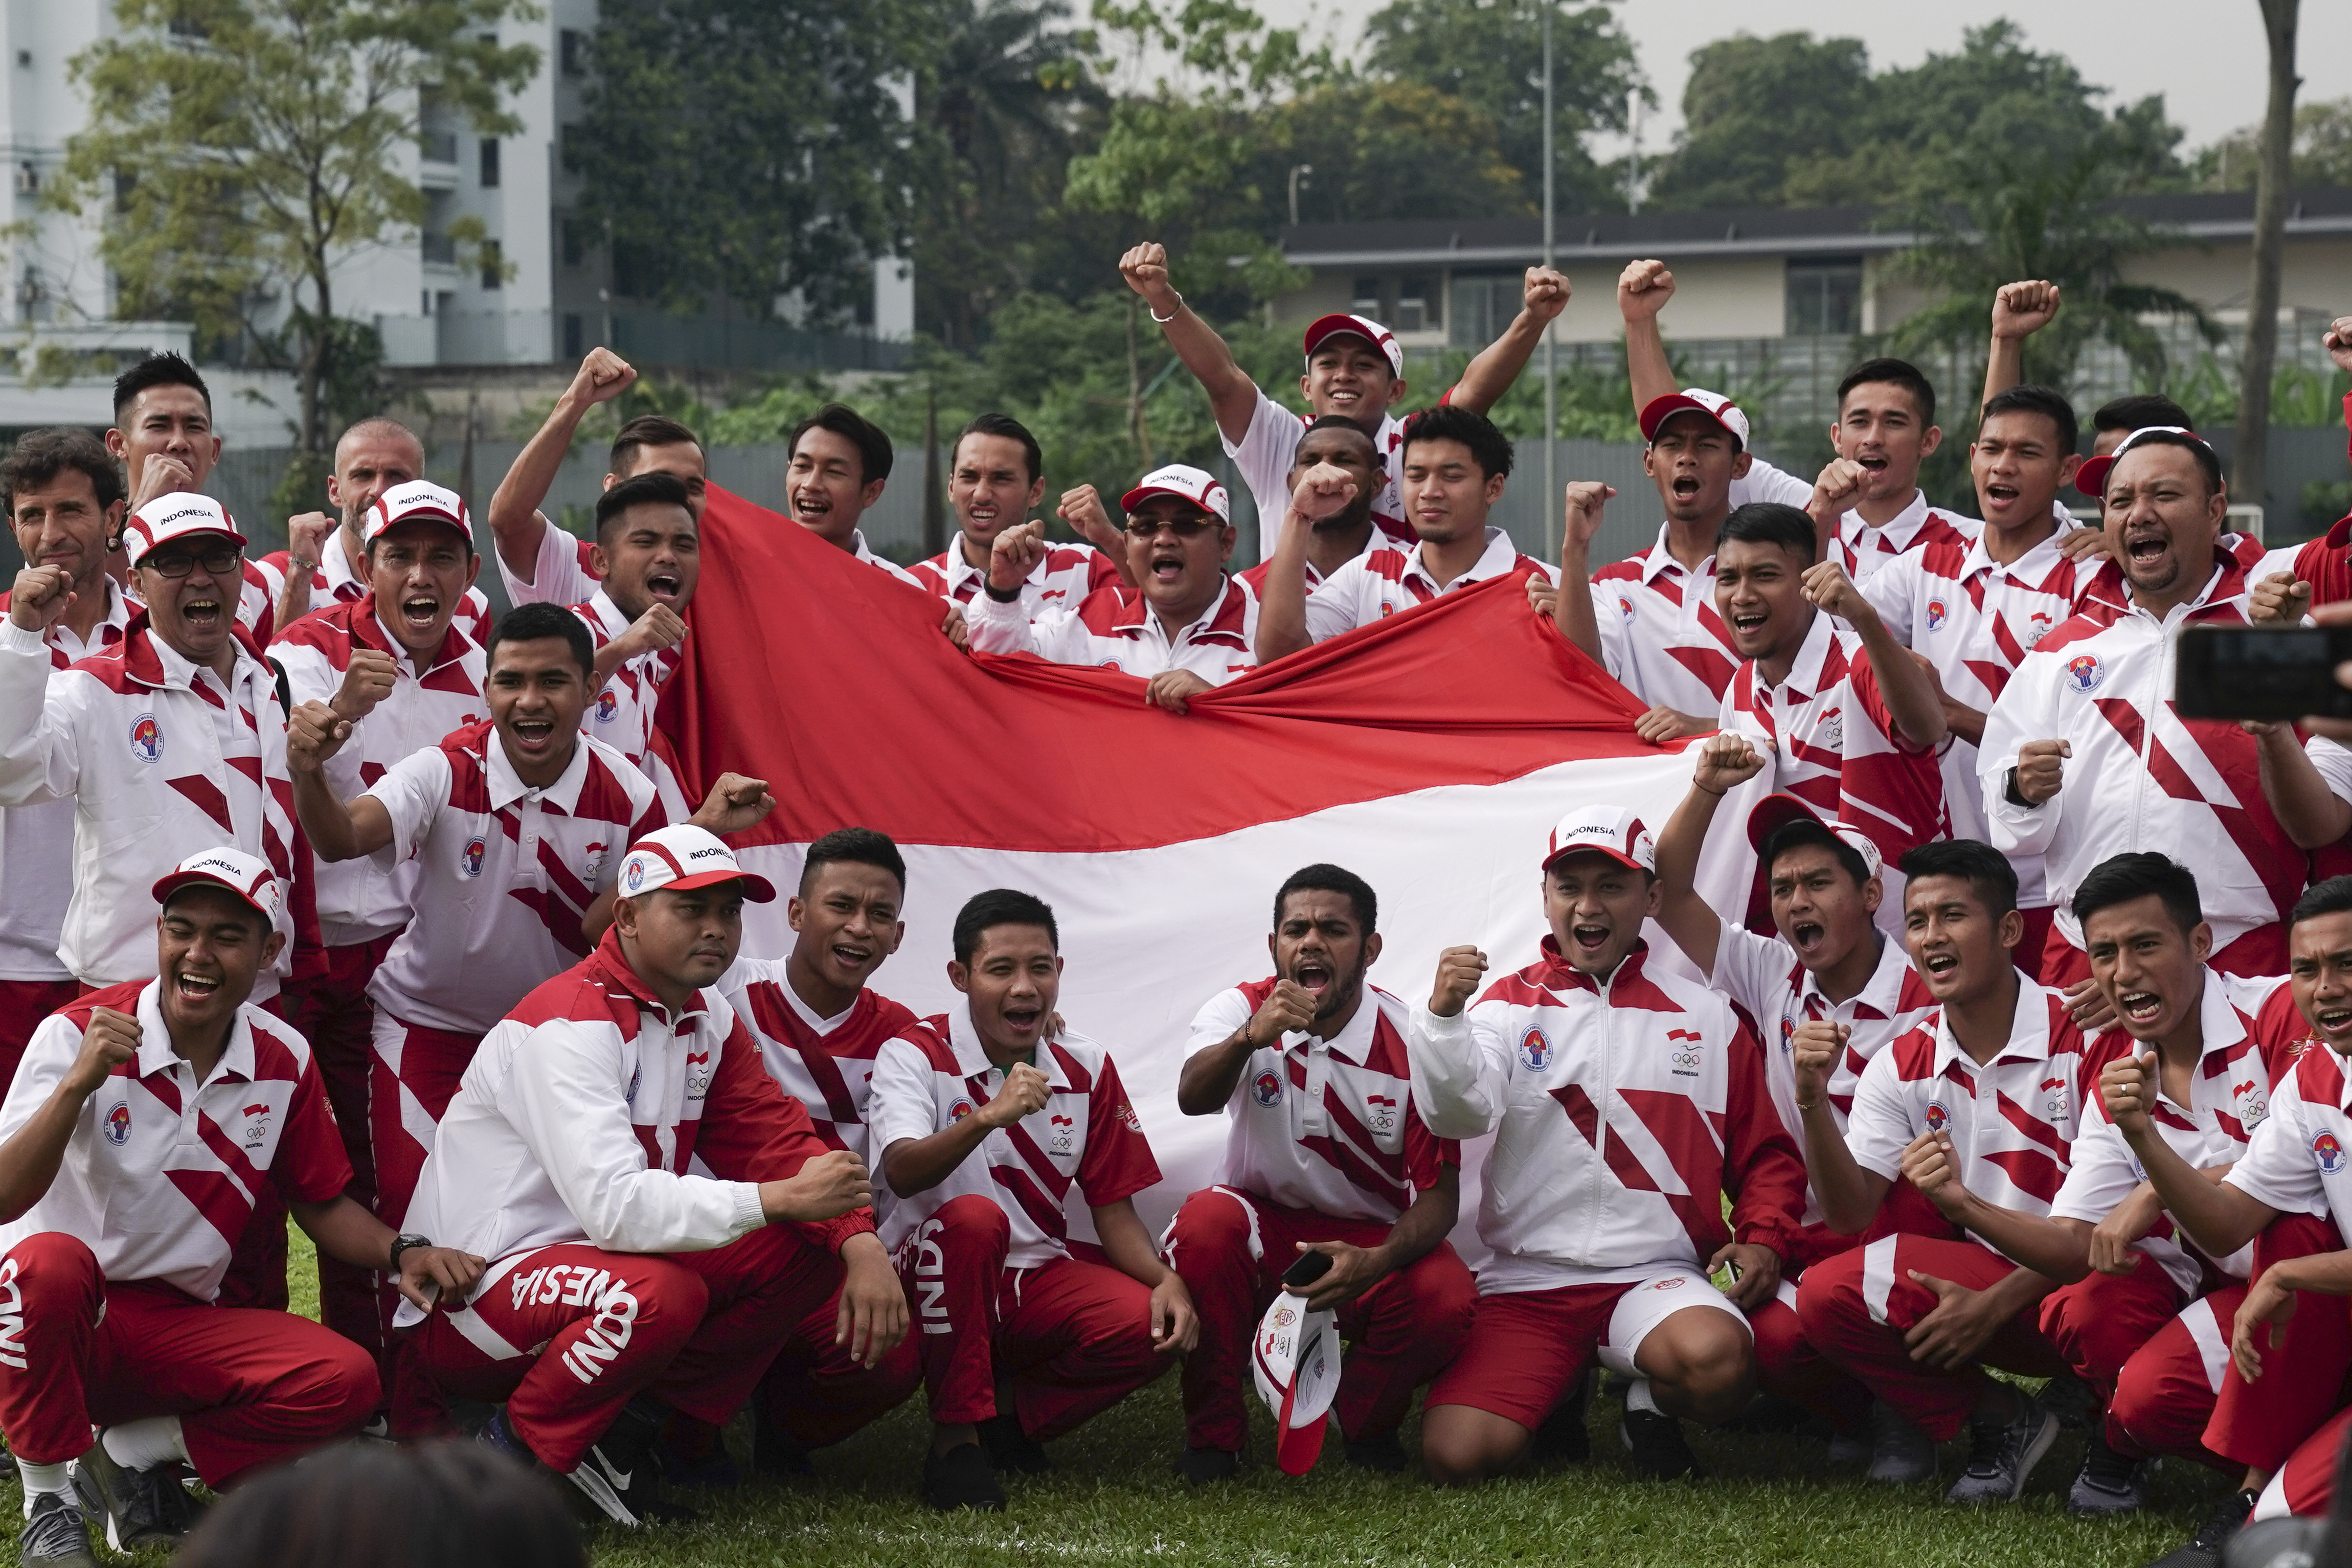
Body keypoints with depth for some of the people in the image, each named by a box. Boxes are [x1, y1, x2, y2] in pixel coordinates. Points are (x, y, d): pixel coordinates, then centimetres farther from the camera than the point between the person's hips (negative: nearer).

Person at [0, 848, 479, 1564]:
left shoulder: (284, 1061, 1)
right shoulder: (79, 1033, -13)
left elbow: (322, 1202, 15)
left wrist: (402, 1253, -4)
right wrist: (78, 1085, -35)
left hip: (180, 1326, 4)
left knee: (345, 1381, -22)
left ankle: (139, 1453, -2)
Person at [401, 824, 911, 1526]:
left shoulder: (708, 1019, 9)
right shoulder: (571, 1021, -20)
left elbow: (776, 1141, 1)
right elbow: (612, 1205, -31)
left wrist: (862, 1244, -18)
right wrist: (783, 1198, -30)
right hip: (471, 1302, -9)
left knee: (808, 1251, -5)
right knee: (659, 1293, -37)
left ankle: (637, 1422, -2)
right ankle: (512, 1455, -13)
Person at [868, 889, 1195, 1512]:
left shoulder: (1087, 1067, 4)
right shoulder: (916, 1055, -10)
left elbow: (1112, 1205, 7)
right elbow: (902, 1173, -29)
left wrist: (1166, 1280, -13)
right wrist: (988, 1117, -47)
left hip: (1038, 1280, 4)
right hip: (932, 1280, -4)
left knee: (1155, 1326, -24)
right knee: (972, 1217, -37)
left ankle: (1009, 1411, 3)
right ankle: (955, 1436, -23)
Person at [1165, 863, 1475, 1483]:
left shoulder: (1411, 1045, -12)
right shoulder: (1241, 1010, -10)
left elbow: (1438, 1194, -13)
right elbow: (1193, 1099, -32)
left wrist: (1376, 1263, -34)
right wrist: (1248, 1038, -54)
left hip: (1370, 1239, 0)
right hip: (1264, 1230, 0)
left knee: (1445, 1302, -31)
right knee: (1206, 1220, -34)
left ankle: (1364, 1421, 4)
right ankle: (1213, 1432, -14)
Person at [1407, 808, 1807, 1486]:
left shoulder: (1708, 1018, 12)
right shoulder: (1510, 1005, 8)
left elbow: (1765, 1154, 16)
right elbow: (1460, 1113, -12)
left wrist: (1763, 1238, -4)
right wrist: (1443, 1016, -31)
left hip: (1658, 1275, 0)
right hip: (1526, 1281, 0)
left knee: (1718, 1362, -36)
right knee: (1456, 1456, -21)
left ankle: (1652, 1406, 3)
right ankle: (1560, 1393, 14)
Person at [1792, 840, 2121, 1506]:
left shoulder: (2083, 1038, -10)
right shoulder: (1903, 1066, 5)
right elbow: (1850, 1214, -2)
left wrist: (1994, 1303, -18)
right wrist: (1813, 1104, -19)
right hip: (1974, 1273, 4)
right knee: (1826, 1295, -20)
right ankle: (1998, 1420, -1)